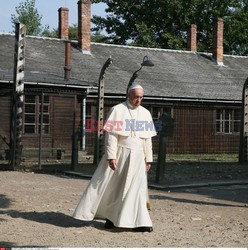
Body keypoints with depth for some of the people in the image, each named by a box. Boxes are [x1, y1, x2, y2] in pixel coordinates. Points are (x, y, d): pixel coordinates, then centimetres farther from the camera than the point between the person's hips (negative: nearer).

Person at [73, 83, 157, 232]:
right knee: (110, 186, 2)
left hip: (137, 157, 3)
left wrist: (148, 159, 8)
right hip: (119, 154, -3)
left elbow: (148, 139, 11)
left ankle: (139, 222, 5)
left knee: (136, 188, 0)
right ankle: (110, 216, 17)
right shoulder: (118, 110, -4)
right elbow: (111, 135, -9)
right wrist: (111, 156, -16)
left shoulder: (145, 113, 8)